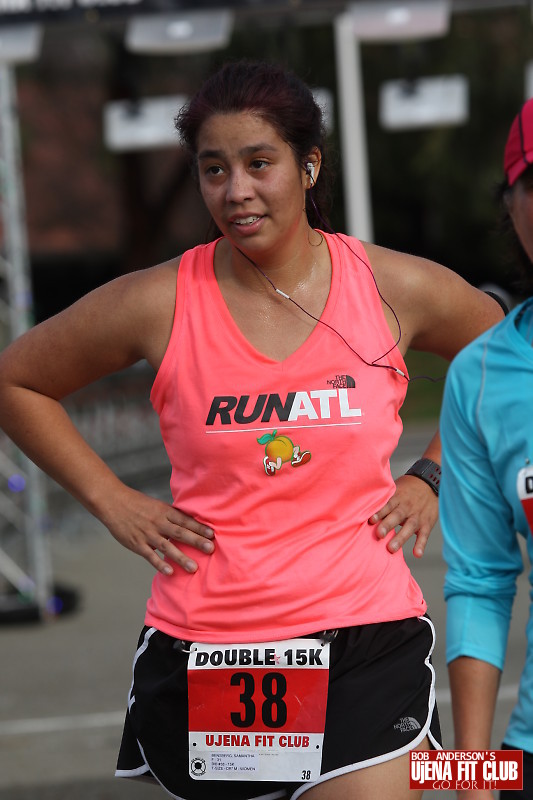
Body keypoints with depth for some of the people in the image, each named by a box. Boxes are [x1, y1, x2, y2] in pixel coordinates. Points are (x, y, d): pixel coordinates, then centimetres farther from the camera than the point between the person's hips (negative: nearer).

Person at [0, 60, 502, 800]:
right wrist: (114, 503, 4)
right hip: (204, 652, 1)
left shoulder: (395, 289, 0)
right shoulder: (157, 306, -3)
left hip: (366, 644, -1)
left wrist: (433, 476, 9)